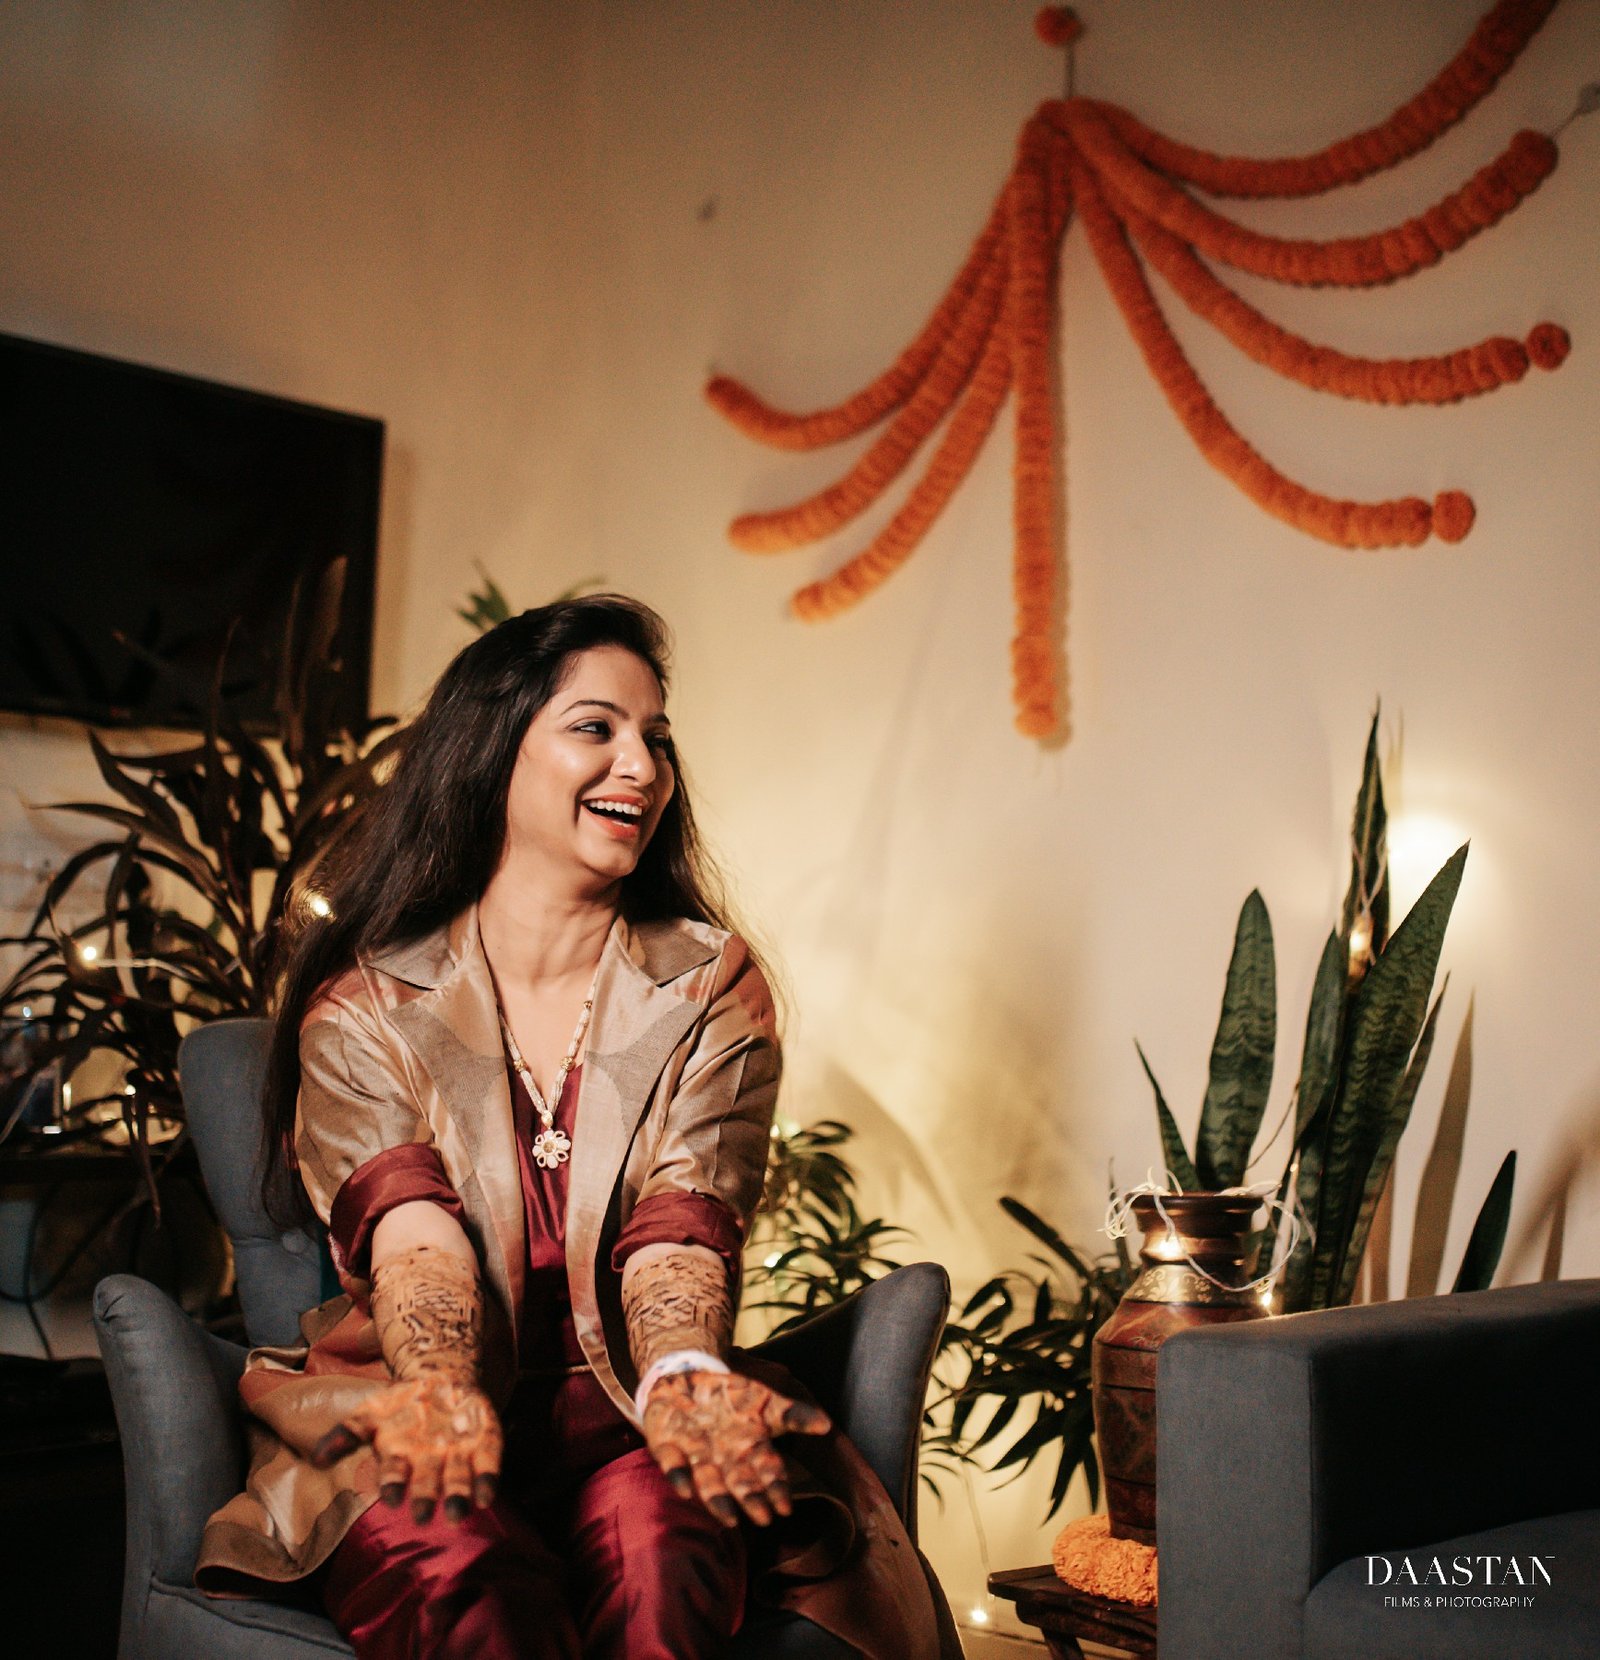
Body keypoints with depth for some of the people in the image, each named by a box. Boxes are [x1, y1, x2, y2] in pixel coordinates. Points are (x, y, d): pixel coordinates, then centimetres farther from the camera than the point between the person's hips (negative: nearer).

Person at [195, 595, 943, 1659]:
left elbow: (679, 1226, -8)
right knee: (456, 1567, -34)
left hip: (617, 1410, 1)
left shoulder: (712, 991, 6)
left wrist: (681, 1376, -31)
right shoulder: (361, 1006, 2)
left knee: (661, 1538, -33)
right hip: (407, 1407, -1)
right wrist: (442, 1388, -36)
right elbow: (410, 1231, -13)